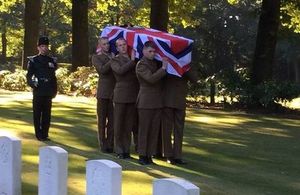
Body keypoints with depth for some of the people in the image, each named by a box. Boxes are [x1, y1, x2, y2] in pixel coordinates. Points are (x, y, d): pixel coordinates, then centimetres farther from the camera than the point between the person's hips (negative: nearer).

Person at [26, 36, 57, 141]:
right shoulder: (33, 60, 0)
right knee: (37, 114, 2)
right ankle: (39, 135, 7)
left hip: (48, 93, 4)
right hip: (38, 92, -3)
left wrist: (55, 90, 12)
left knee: (47, 114, 6)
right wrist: (32, 83, -22)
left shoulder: (51, 60, 11)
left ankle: (45, 134, 14)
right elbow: (29, 76, -4)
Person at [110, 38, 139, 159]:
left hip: (133, 96, 4)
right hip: (121, 96, -4)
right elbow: (120, 70, -18)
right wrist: (132, 61, -13)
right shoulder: (115, 60, 2)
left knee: (129, 125, 7)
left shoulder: (134, 60, 16)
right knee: (119, 124, 2)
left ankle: (126, 149, 14)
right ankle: (119, 150, 8)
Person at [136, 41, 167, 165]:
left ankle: (150, 155, 11)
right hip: (146, 102, -7)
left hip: (157, 102, 7)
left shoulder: (155, 63, 14)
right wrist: (163, 68, -19)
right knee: (144, 128, -1)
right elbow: (151, 78, -23)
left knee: (154, 129, 6)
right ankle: (142, 155, 4)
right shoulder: (141, 65, -10)